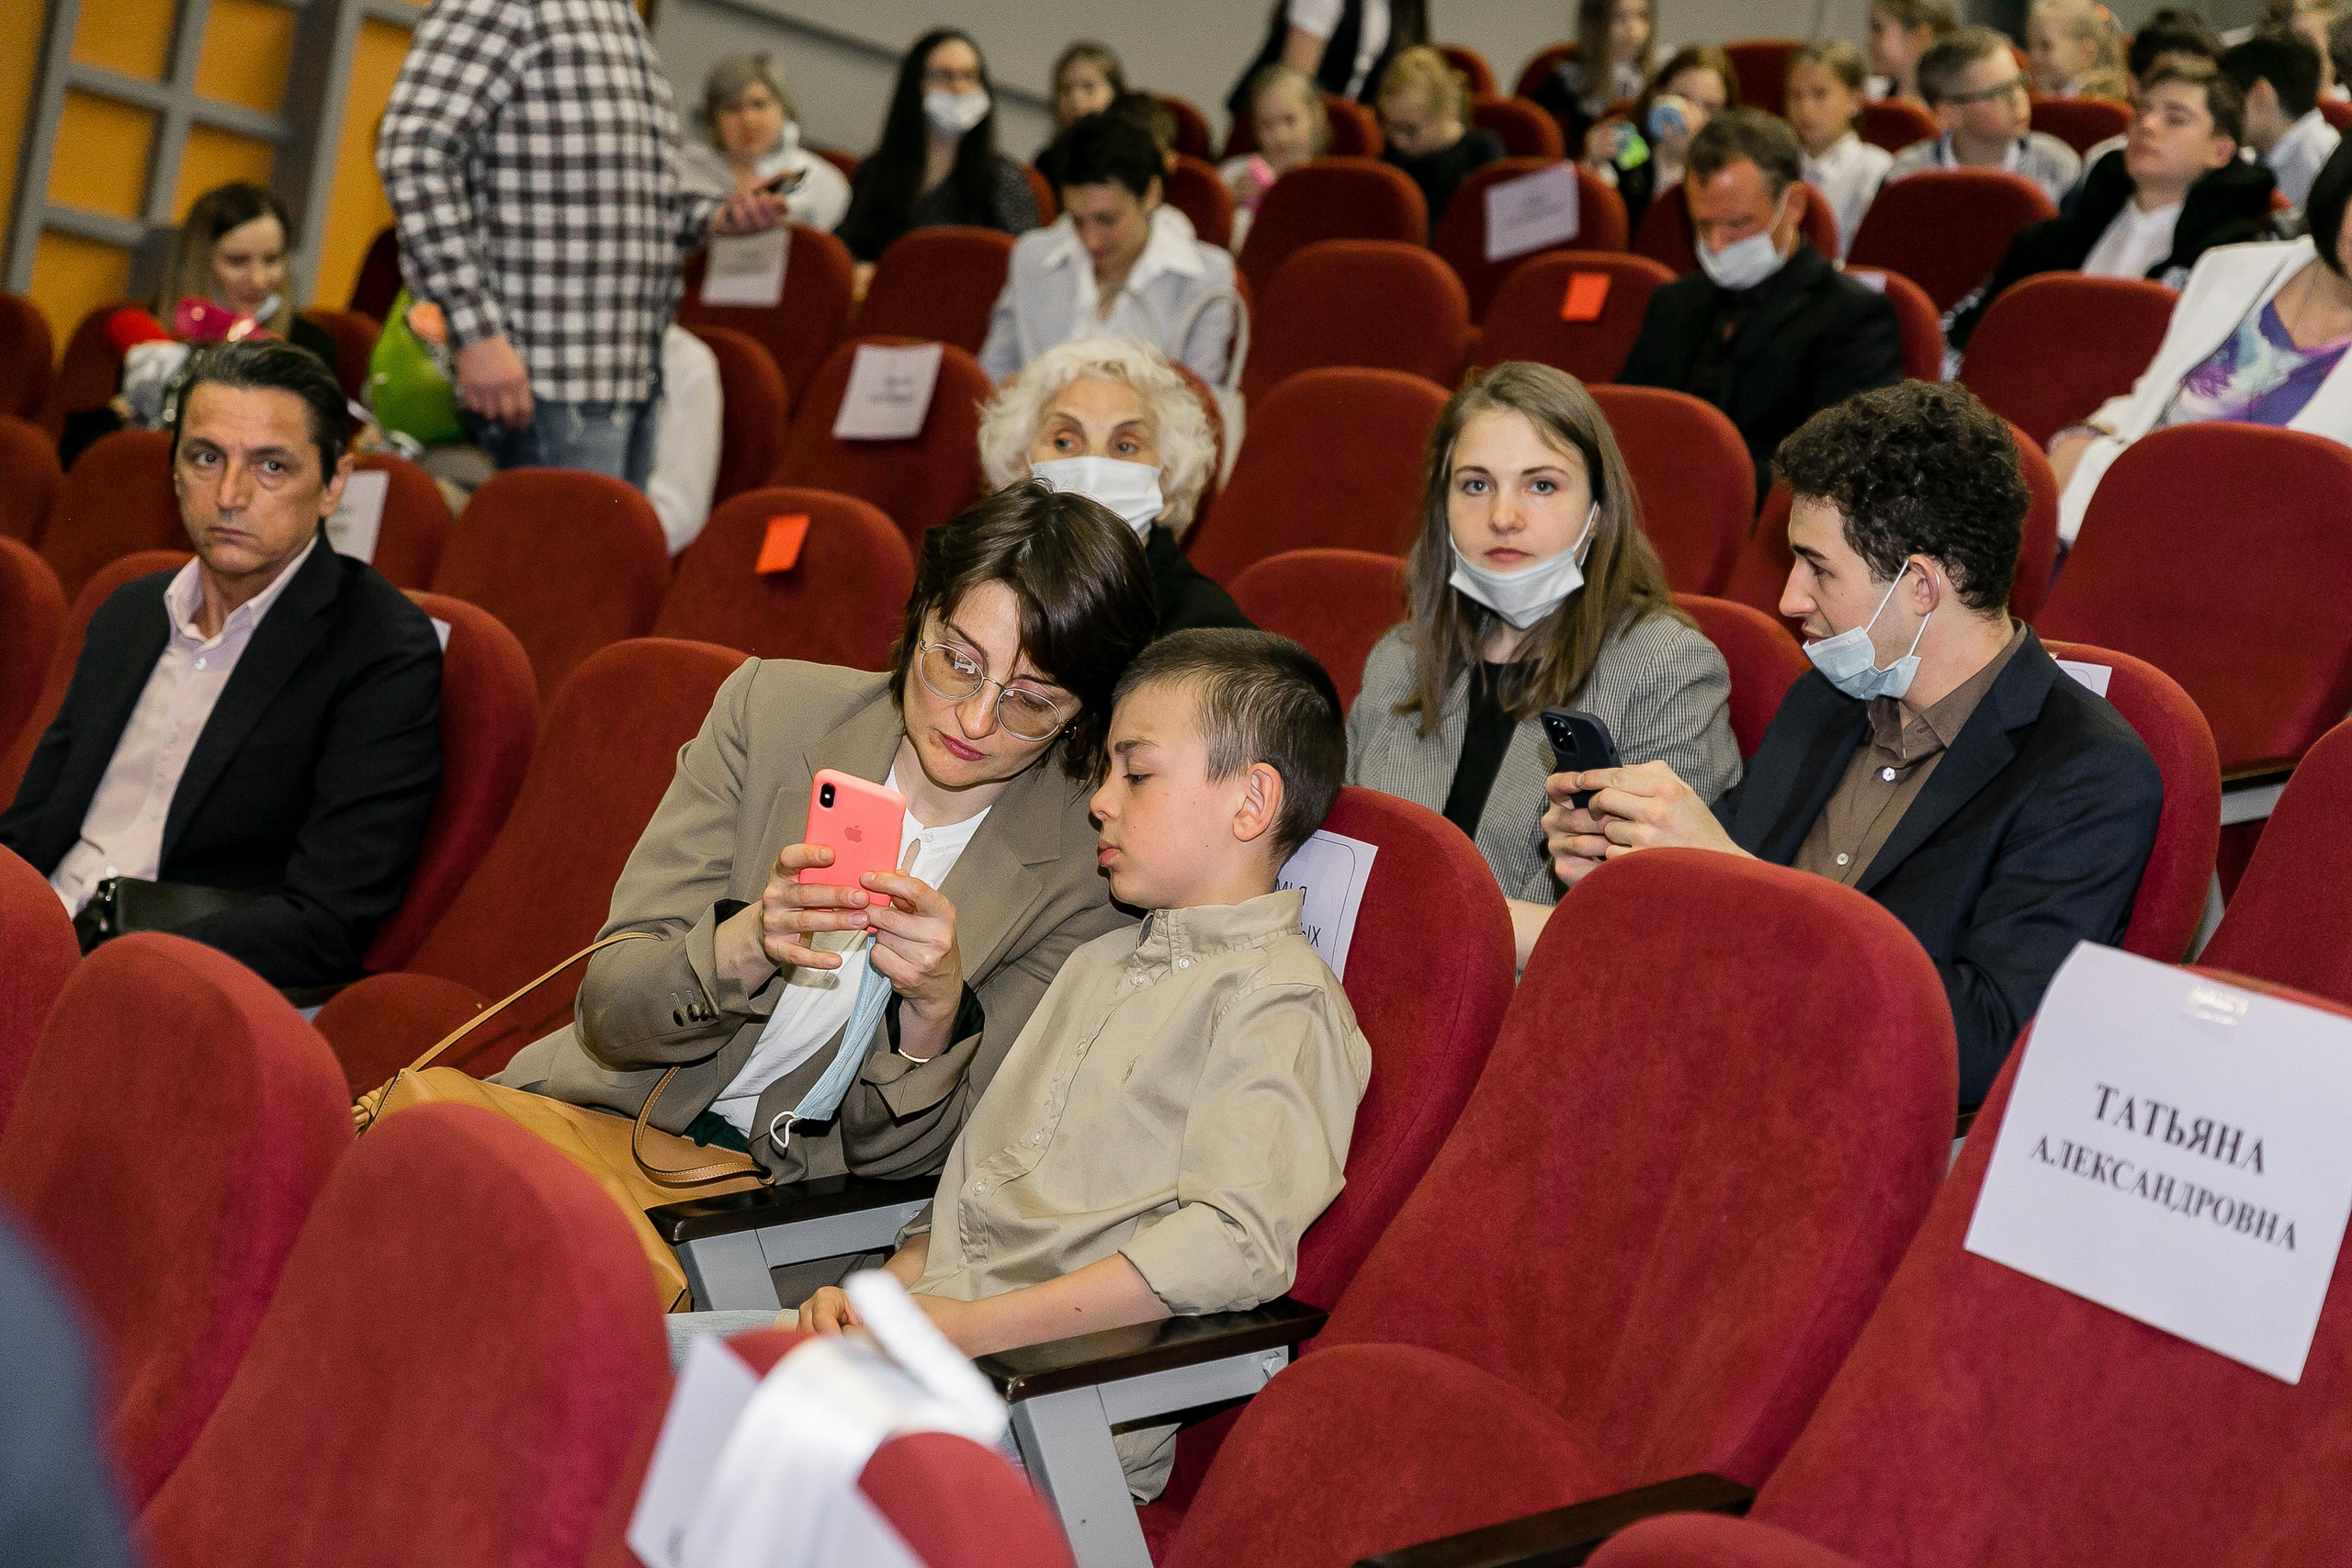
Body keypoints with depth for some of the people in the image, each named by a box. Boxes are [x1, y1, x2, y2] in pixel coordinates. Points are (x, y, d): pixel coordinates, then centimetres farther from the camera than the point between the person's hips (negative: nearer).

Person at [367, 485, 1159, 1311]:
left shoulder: (1083, 877, -6)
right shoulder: (771, 708, -2)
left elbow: (894, 1154, -3)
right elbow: (610, 1010, -4)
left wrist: (937, 1003, -23)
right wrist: (749, 945, -25)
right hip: (601, 1116, 2)